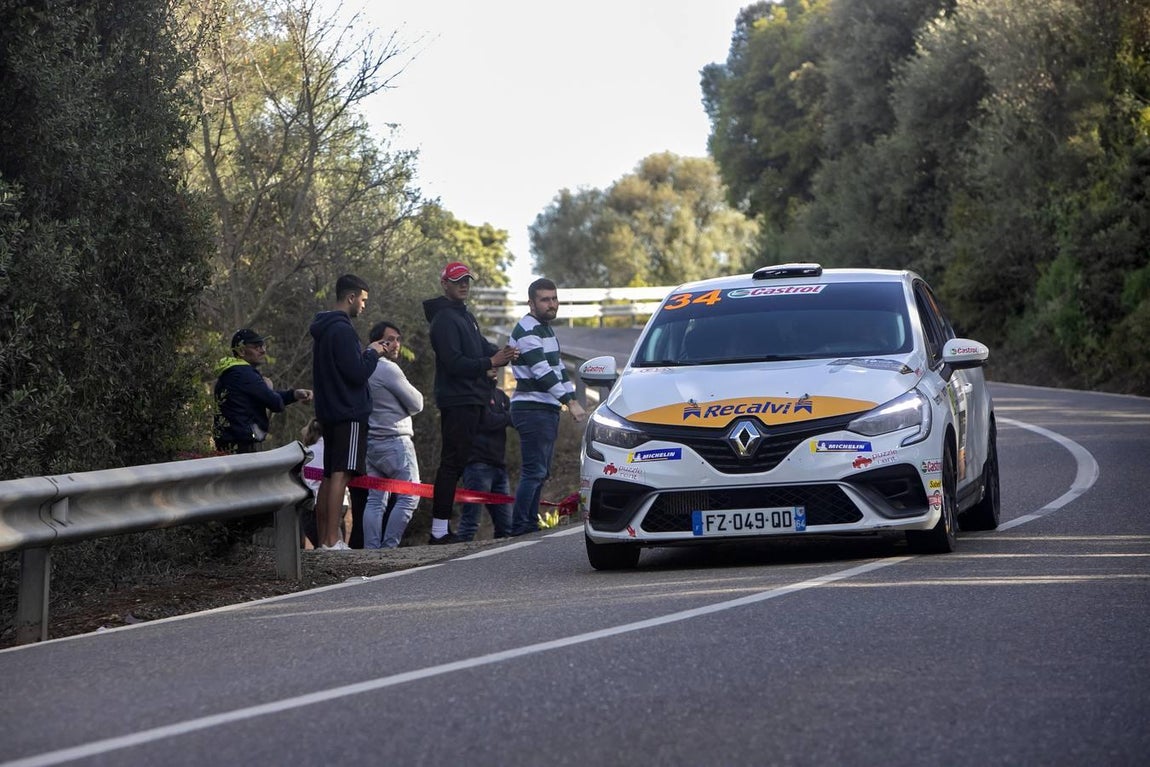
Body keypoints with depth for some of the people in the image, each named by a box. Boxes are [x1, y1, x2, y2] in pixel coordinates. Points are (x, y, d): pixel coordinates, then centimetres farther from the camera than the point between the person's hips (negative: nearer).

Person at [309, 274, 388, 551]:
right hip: (349, 413, -10)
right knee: (341, 474, -13)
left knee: (329, 475, 11)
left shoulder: (323, 330, 17)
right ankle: (332, 540, -19)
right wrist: (372, 353, -2)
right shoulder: (342, 330, -15)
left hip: (330, 412, 10)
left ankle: (323, 538, 13)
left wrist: (365, 354, 16)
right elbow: (357, 373, -18)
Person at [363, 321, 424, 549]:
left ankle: (371, 548, 1)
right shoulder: (389, 369, -12)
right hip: (394, 441, -9)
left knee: (375, 499, 7)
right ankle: (389, 546, -11)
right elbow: (416, 404, -8)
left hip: (371, 442, 9)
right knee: (409, 497, -5)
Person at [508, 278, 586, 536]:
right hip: (531, 409, -10)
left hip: (548, 409, 10)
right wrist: (570, 402, -22)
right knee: (534, 471, -13)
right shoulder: (527, 331, -13)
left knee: (541, 472, 10)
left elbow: (558, 368, 24)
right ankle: (520, 526, -13)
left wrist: (573, 399, 14)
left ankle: (530, 524, 13)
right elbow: (542, 372, -21)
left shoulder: (546, 329, 19)